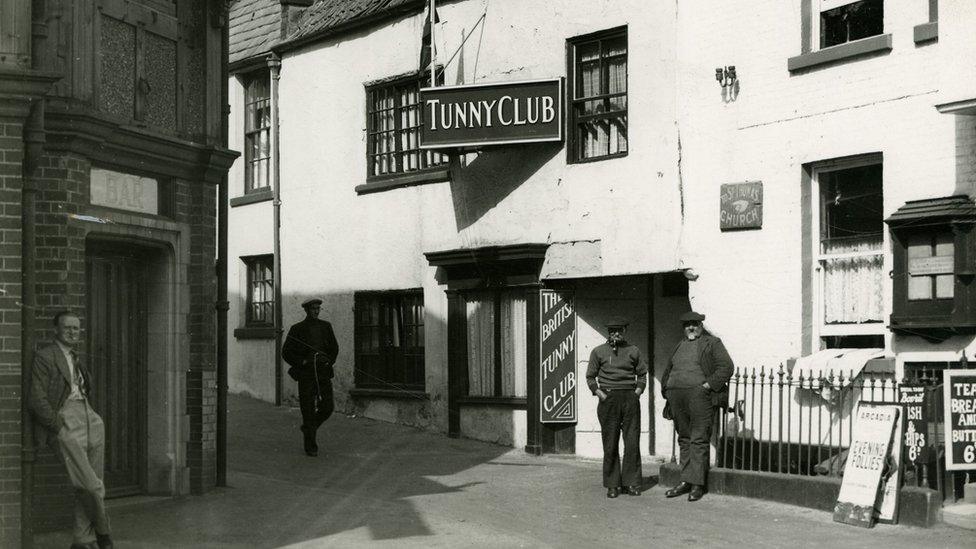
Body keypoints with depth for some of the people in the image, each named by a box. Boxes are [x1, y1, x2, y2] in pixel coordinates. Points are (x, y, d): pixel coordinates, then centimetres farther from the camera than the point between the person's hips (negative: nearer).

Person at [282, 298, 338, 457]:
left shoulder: (325, 327, 9)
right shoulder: (297, 329, -1)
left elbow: (334, 348, 19)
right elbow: (286, 352, 1)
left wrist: (329, 362, 2)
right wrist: (302, 362, -9)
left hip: (323, 373, 3)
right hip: (306, 374, -3)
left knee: (328, 407, -3)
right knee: (308, 410, -3)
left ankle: (308, 428, 24)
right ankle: (310, 445, 6)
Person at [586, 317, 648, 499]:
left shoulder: (633, 351, 11)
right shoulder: (598, 352, 7)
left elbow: (642, 374, 17)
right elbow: (590, 376, 10)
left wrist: (638, 390, 1)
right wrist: (598, 392, -4)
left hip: (630, 397, 1)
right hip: (608, 399, -1)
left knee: (632, 442, -3)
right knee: (610, 444, -1)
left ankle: (631, 483, 5)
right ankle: (612, 485, 5)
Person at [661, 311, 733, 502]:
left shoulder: (712, 343, 3)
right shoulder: (679, 346, 22)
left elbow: (726, 367, -6)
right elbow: (668, 371, 29)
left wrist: (708, 385, -13)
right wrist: (667, 390, 13)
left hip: (699, 395, -6)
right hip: (677, 397, 6)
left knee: (698, 440, -7)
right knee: (684, 439, 8)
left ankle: (697, 484, -6)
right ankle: (685, 481, 13)